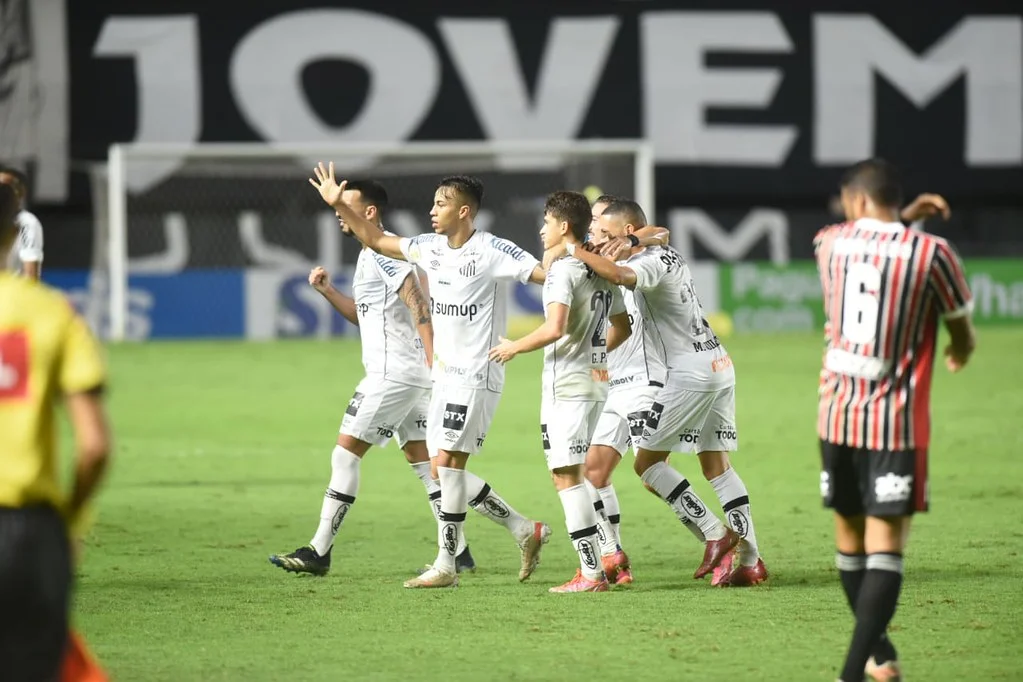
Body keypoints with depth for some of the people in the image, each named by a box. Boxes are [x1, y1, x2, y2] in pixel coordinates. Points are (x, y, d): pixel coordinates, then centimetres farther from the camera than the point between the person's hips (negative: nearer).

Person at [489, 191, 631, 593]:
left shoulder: (562, 270, -14)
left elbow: (554, 328, -24)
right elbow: (622, 328, 21)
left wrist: (514, 347, -10)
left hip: (566, 387, -9)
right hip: (594, 382, 9)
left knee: (566, 477, -6)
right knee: (573, 475, 18)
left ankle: (591, 574, -9)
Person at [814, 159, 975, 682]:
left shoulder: (830, 242, 4)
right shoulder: (932, 252, -6)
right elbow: (963, 339, 6)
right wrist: (958, 353, 29)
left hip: (837, 413, 4)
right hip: (898, 423, -4)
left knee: (850, 536, 17)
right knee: (885, 545, -7)